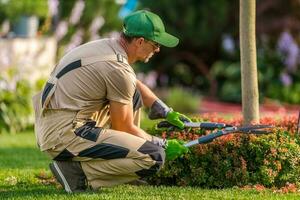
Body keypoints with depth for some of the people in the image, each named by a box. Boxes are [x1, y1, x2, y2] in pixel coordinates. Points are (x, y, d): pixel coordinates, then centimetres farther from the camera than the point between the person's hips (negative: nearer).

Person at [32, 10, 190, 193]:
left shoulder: (105, 46, 13)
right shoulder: (119, 69, -16)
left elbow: (137, 86, 34)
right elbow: (124, 128, -6)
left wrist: (167, 113, 29)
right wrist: (163, 144, 7)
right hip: (65, 135, -10)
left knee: (133, 95, 23)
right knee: (154, 157, -18)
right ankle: (76, 170, -10)